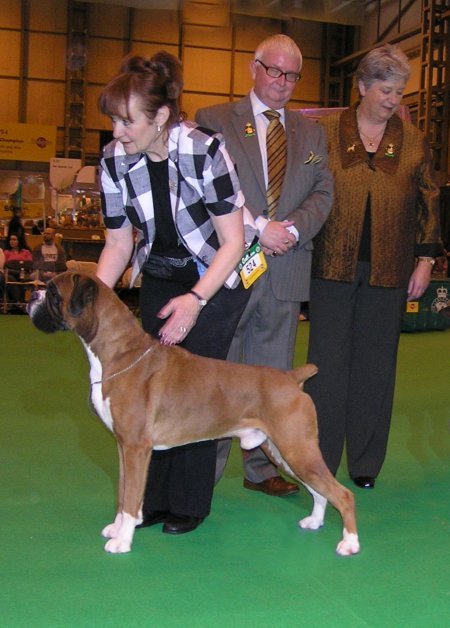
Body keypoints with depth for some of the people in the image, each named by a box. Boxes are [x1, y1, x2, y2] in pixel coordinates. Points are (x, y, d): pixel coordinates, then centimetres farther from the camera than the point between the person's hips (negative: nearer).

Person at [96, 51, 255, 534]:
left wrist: (196, 300, -28)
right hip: (159, 279, 5)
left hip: (215, 278, -4)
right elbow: (118, 244, -1)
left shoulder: (205, 150, -25)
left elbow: (233, 241, -19)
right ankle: (154, 497, 14)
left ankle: (190, 503, 7)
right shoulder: (114, 160, -11)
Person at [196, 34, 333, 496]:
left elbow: (323, 192, 9)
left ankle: (262, 467, 21)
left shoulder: (311, 133, 17)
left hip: (286, 269, 4)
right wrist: (259, 227, -16)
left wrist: (293, 228, -10)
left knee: (273, 376, 10)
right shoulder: (213, 121, 3)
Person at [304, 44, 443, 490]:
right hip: (333, 265, -1)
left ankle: (365, 463, 21)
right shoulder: (326, 132, 3)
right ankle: (318, 461, 12)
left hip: (388, 270, 2)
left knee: (376, 365, 8)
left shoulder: (414, 142, 8)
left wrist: (426, 259, 4)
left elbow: (428, 203, 9)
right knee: (327, 362, 2)